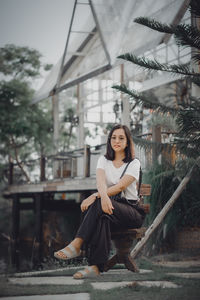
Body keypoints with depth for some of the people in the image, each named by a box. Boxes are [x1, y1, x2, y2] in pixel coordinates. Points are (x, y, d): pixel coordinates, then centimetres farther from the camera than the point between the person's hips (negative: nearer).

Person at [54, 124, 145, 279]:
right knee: (102, 217, -37)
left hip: (131, 211, -3)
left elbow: (120, 186, -17)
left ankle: (77, 244, -40)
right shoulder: (104, 160, 12)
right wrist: (103, 196, -36)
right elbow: (100, 182, -11)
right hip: (109, 206, 3)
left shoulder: (134, 163, 0)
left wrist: (94, 196, -30)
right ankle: (96, 266, -48)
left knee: (98, 205, -35)